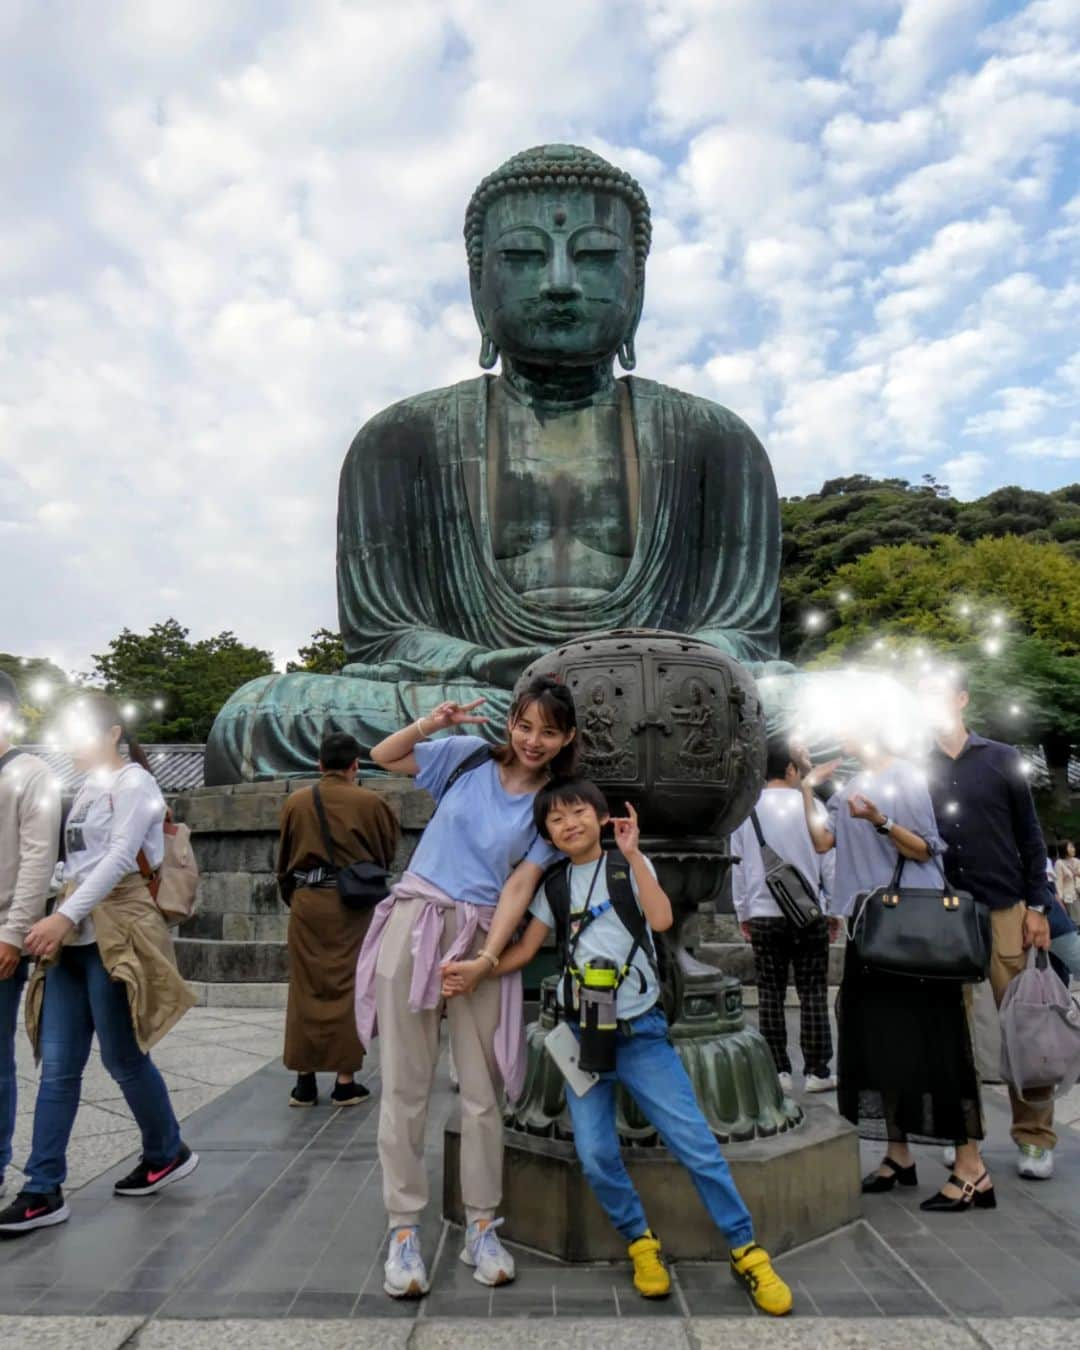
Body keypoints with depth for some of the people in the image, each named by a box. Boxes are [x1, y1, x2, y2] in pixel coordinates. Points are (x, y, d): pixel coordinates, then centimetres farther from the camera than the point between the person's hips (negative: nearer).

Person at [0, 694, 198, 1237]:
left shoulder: (133, 783, -5)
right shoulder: (88, 789, 18)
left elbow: (119, 859, -17)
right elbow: (79, 862, 15)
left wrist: (64, 916, -25)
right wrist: (60, 922, 5)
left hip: (114, 933, -7)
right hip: (74, 935, 7)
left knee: (122, 1058, 3)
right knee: (57, 1065, 4)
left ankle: (169, 1153, 22)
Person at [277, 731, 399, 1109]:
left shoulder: (295, 802, 0)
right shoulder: (369, 802, -7)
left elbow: (283, 858, 11)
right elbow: (388, 851, 6)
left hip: (306, 902, 2)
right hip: (352, 904, -2)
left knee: (305, 989, 11)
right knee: (348, 988, 6)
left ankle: (304, 1082, 17)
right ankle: (346, 1082, 11)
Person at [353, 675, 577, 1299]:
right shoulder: (471, 756, 3)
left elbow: (522, 882, -5)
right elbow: (383, 757, 9)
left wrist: (489, 954, -15)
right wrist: (431, 724, -8)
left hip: (482, 937, 0)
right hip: (414, 922, 0)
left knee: (484, 1090, 5)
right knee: (406, 1086, 4)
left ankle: (482, 1227, 23)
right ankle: (404, 1229, 17)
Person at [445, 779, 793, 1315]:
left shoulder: (628, 865, 0)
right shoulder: (554, 885, 8)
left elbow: (661, 918, -17)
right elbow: (525, 950, 6)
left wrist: (632, 853, -17)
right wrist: (477, 969, -9)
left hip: (641, 1033, -2)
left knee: (696, 1144, -5)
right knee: (595, 1156, -7)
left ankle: (746, 1251, 11)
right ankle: (641, 1242, 18)